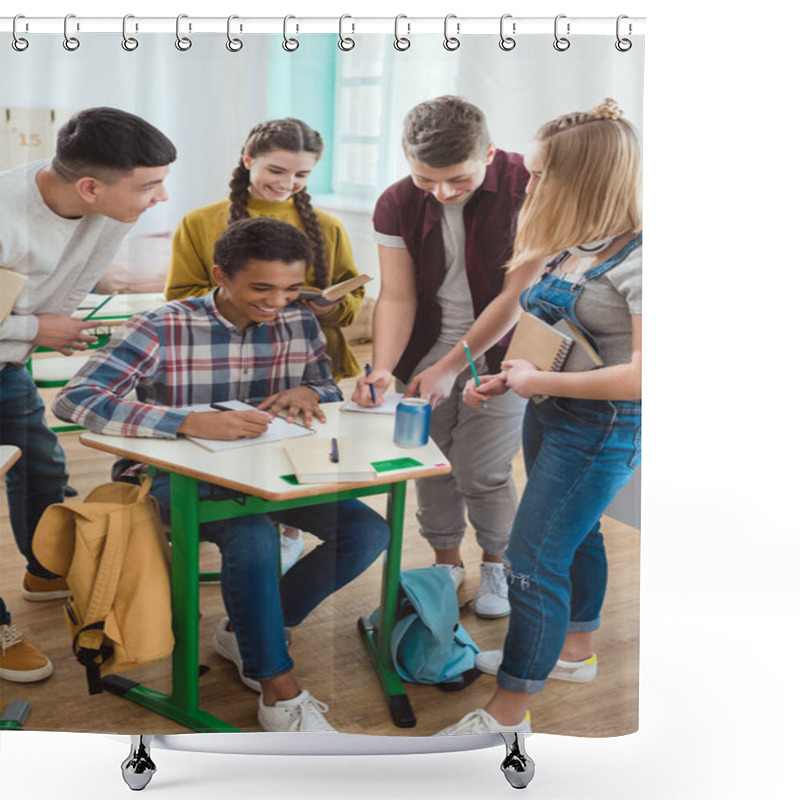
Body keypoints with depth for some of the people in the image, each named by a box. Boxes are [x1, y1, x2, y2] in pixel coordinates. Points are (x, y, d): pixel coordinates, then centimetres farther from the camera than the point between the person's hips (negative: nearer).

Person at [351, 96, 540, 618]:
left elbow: (516, 296, -18)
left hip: (499, 351, -3)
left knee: (482, 474, -5)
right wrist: (382, 368, -25)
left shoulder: (526, 190, -20)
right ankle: (447, 561, 29)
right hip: (428, 350, 4)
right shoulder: (398, 204, -7)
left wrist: (450, 366, -15)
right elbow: (397, 297, -8)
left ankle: (497, 563, 22)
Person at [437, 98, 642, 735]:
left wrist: (539, 381, -21)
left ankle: (507, 717, 5)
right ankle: (573, 652, 45)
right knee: (574, 536, 24)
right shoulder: (572, 248, 5)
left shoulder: (637, 260, -22)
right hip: (550, 415, 9)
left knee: (534, 561, -6)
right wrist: (503, 379, 2)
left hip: (603, 429, -9)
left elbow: (644, 375, -28)